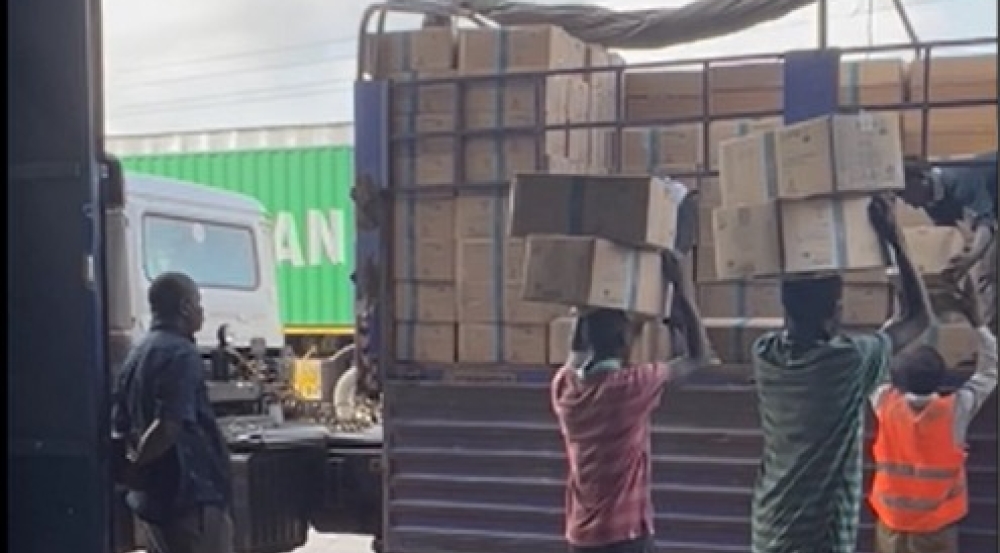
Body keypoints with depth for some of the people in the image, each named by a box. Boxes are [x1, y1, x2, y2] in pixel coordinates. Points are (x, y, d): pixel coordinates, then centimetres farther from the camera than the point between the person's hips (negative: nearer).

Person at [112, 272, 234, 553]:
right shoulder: (180, 354, -15)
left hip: (154, 498, 9)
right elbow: (168, 427, -25)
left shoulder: (138, 354, 13)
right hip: (192, 497, -9)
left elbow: (122, 427, 15)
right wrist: (133, 467, -13)